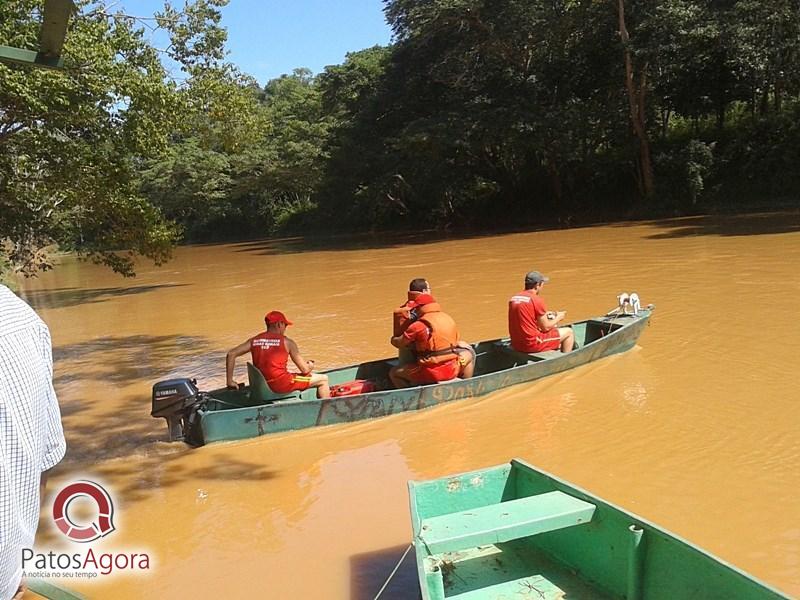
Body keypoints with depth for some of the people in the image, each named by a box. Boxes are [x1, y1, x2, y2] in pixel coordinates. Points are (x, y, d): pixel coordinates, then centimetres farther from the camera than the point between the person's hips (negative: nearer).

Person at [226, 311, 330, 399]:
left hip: (262, 385, 7)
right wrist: (310, 366, 20)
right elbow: (305, 369, -4)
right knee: (323, 379, 8)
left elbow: (231, 354, 0)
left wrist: (230, 381, 5)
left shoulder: (254, 340, 6)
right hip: (281, 384, -7)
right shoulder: (286, 342, -6)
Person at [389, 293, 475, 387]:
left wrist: (394, 338, 18)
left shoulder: (418, 326, -12)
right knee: (469, 354, 36)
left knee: (393, 373, 15)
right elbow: (456, 343, 11)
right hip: (451, 371, 4)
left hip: (429, 373, -4)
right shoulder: (449, 319, 4)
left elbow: (398, 343, -5)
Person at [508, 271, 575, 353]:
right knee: (568, 332, 9)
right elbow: (546, 327, -10)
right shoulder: (537, 300, -15)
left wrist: (544, 315, 21)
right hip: (533, 344, -8)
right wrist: (558, 318, 8)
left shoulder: (513, 298, 5)